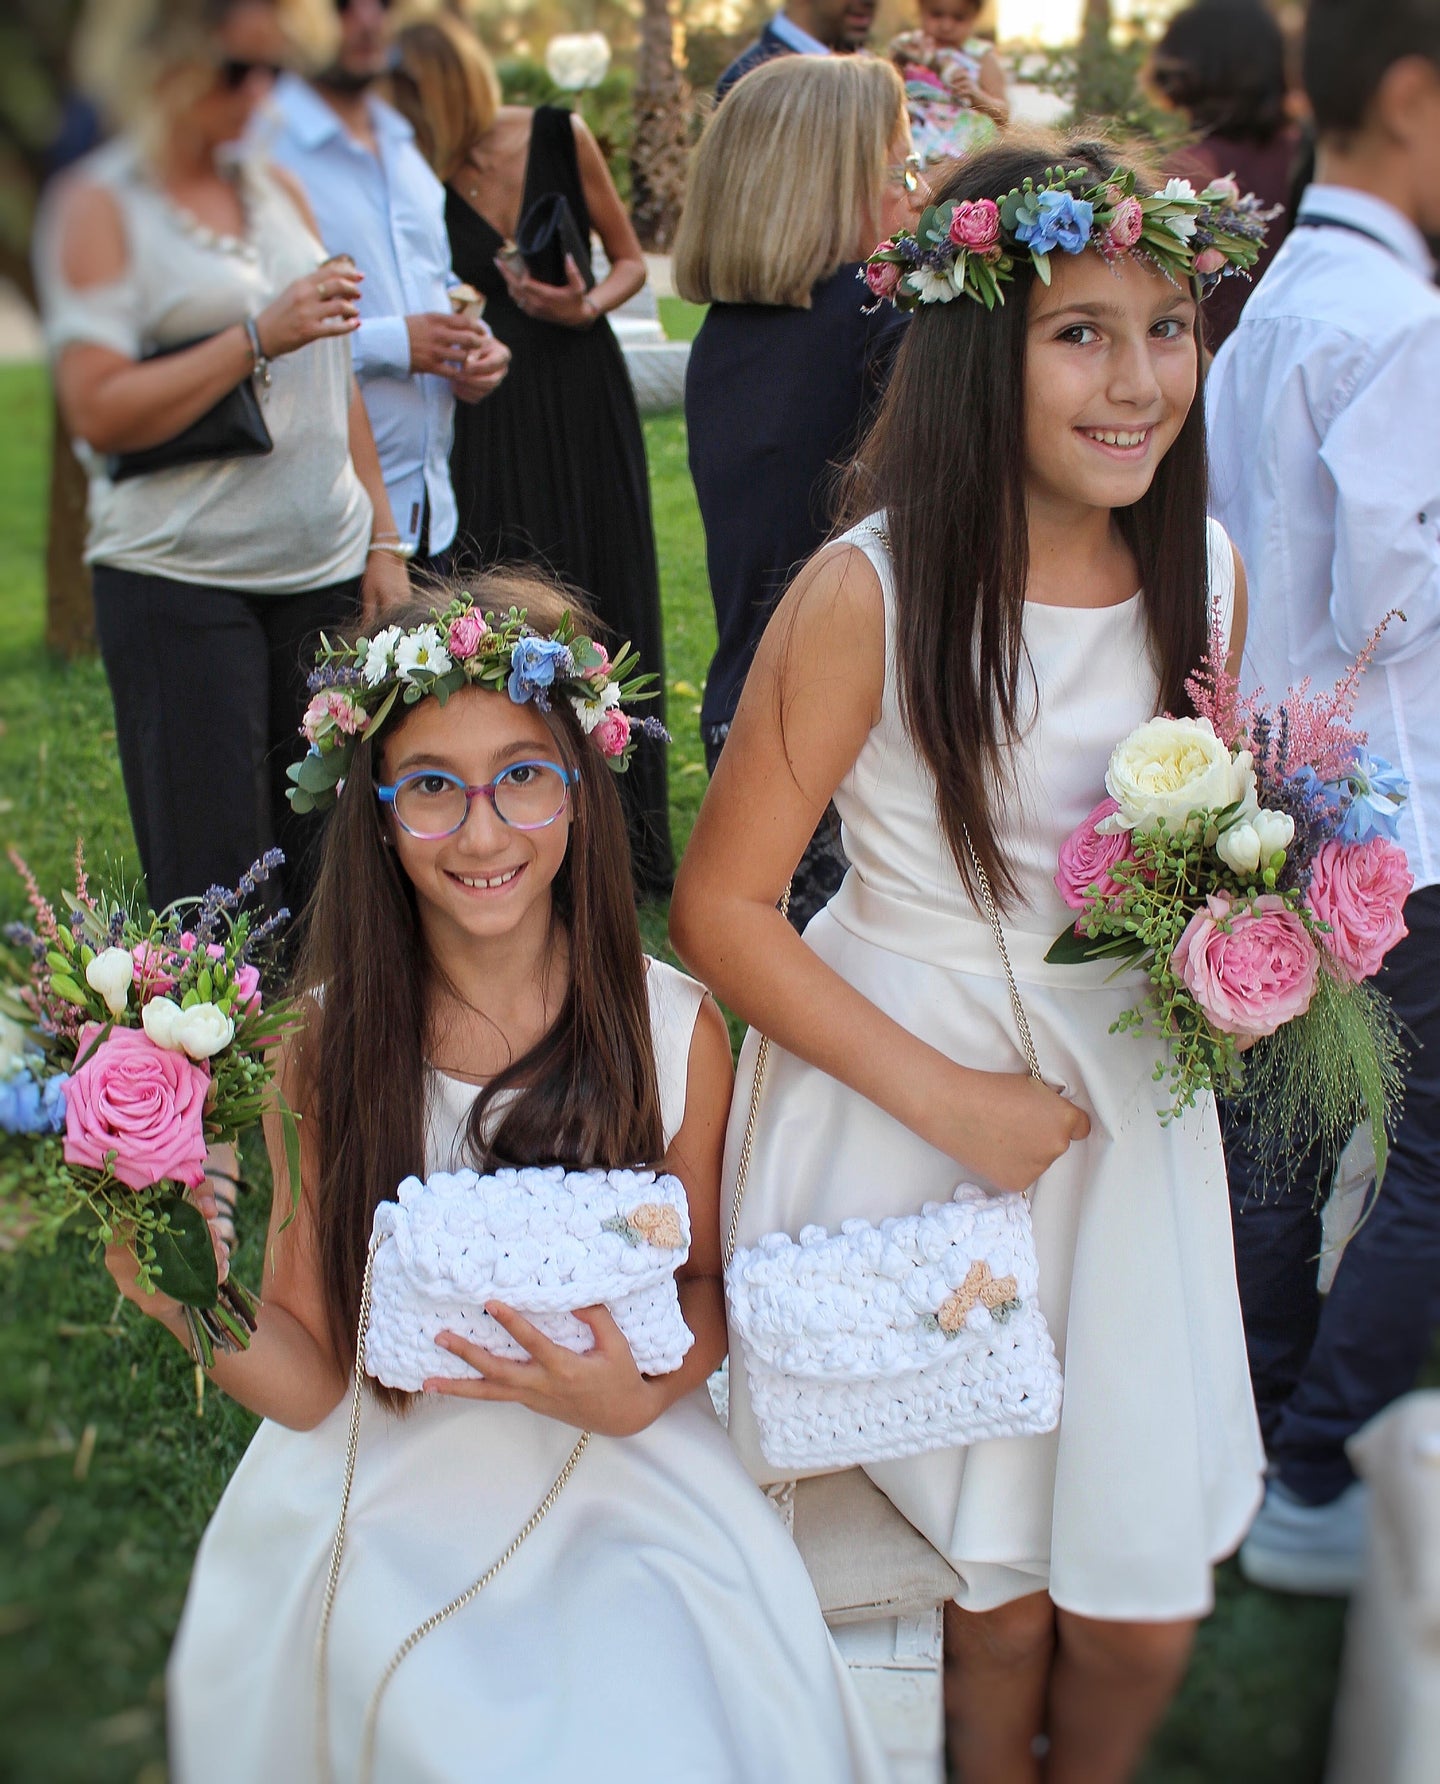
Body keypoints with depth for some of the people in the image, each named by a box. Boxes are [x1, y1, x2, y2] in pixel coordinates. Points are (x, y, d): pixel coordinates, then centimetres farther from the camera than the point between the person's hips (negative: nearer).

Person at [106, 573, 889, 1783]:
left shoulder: (676, 1032, -7)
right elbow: (309, 1382, -4)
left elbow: (706, 1280, 8)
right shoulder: (320, 1045, -7)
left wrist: (645, 1395, -13)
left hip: (627, 1488, 1)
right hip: (389, 1505, 0)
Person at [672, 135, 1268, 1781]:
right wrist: (949, 1099, -16)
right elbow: (719, 910, -13)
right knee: (1001, 1589, 6)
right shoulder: (869, 592, -17)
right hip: (908, 1103, -4)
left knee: (1144, 1607, 8)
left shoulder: (1205, 574, -1)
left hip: (1127, 1103, 4)